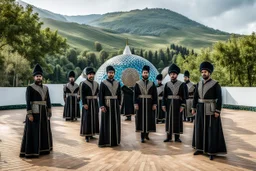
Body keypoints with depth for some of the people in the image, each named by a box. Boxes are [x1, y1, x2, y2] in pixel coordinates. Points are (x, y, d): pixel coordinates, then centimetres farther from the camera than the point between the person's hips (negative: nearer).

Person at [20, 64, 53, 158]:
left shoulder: (45, 88, 11)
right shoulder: (30, 88, -7)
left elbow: (48, 100, 12)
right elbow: (28, 102, -11)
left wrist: (49, 111, 8)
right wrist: (29, 114, -17)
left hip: (43, 112, 6)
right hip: (34, 112, -6)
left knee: (44, 130, 11)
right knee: (33, 131, -2)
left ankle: (43, 149, 24)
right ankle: (31, 151, 7)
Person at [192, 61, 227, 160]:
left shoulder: (215, 84, -8)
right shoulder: (199, 84, 9)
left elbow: (219, 98, -11)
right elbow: (195, 97, 12)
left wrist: (218, 111, -16)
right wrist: (194, 108, 6)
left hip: (211, 110, -5)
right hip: (200, 109, 5)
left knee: (212, 130, 0)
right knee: (200, 129, 10)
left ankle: (212, 151, 8)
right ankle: (200, 148, 21)